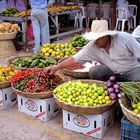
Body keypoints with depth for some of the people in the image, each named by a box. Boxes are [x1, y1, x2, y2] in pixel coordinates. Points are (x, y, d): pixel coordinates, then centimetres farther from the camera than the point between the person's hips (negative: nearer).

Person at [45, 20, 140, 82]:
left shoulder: (125, 38, -22)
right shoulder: (92, 47, -15)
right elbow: (75, 58, -14)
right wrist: (57, 67, -23)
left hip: (132, 70, -3)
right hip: (113, 72, 3)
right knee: (93, 72, -21)